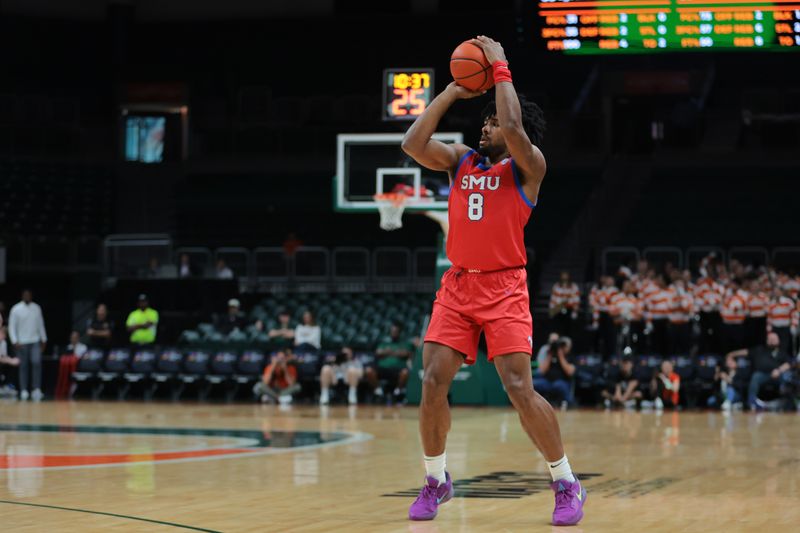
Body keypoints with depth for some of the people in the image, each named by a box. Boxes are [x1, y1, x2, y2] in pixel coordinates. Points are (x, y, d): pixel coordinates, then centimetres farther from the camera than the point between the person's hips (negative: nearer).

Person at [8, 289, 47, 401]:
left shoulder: (36, 308, 8)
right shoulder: (16, 309, -2)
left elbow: (41, 324, 15)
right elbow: (11, 327, -3)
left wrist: (44, 339, 13)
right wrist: (15, 341, -13)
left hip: (35, 341, 2)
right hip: (22, 343, -2)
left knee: (37, 363, -14)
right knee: (23, 366, 2)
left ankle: (37, 390, -15)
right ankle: (24, 391, 8)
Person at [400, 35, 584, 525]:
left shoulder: (528, 166, -3)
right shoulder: (461, 160, 12)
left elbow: (513, 128, -23)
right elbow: (413, 144, -2)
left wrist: (500, 69, -13)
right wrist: (452, 92, 0)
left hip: (504, 287, -5)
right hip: (458, 284, 5)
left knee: (521, 390, -12)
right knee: (433, 383, -4)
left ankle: (567, 484, 1)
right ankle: (436, 480, 14)